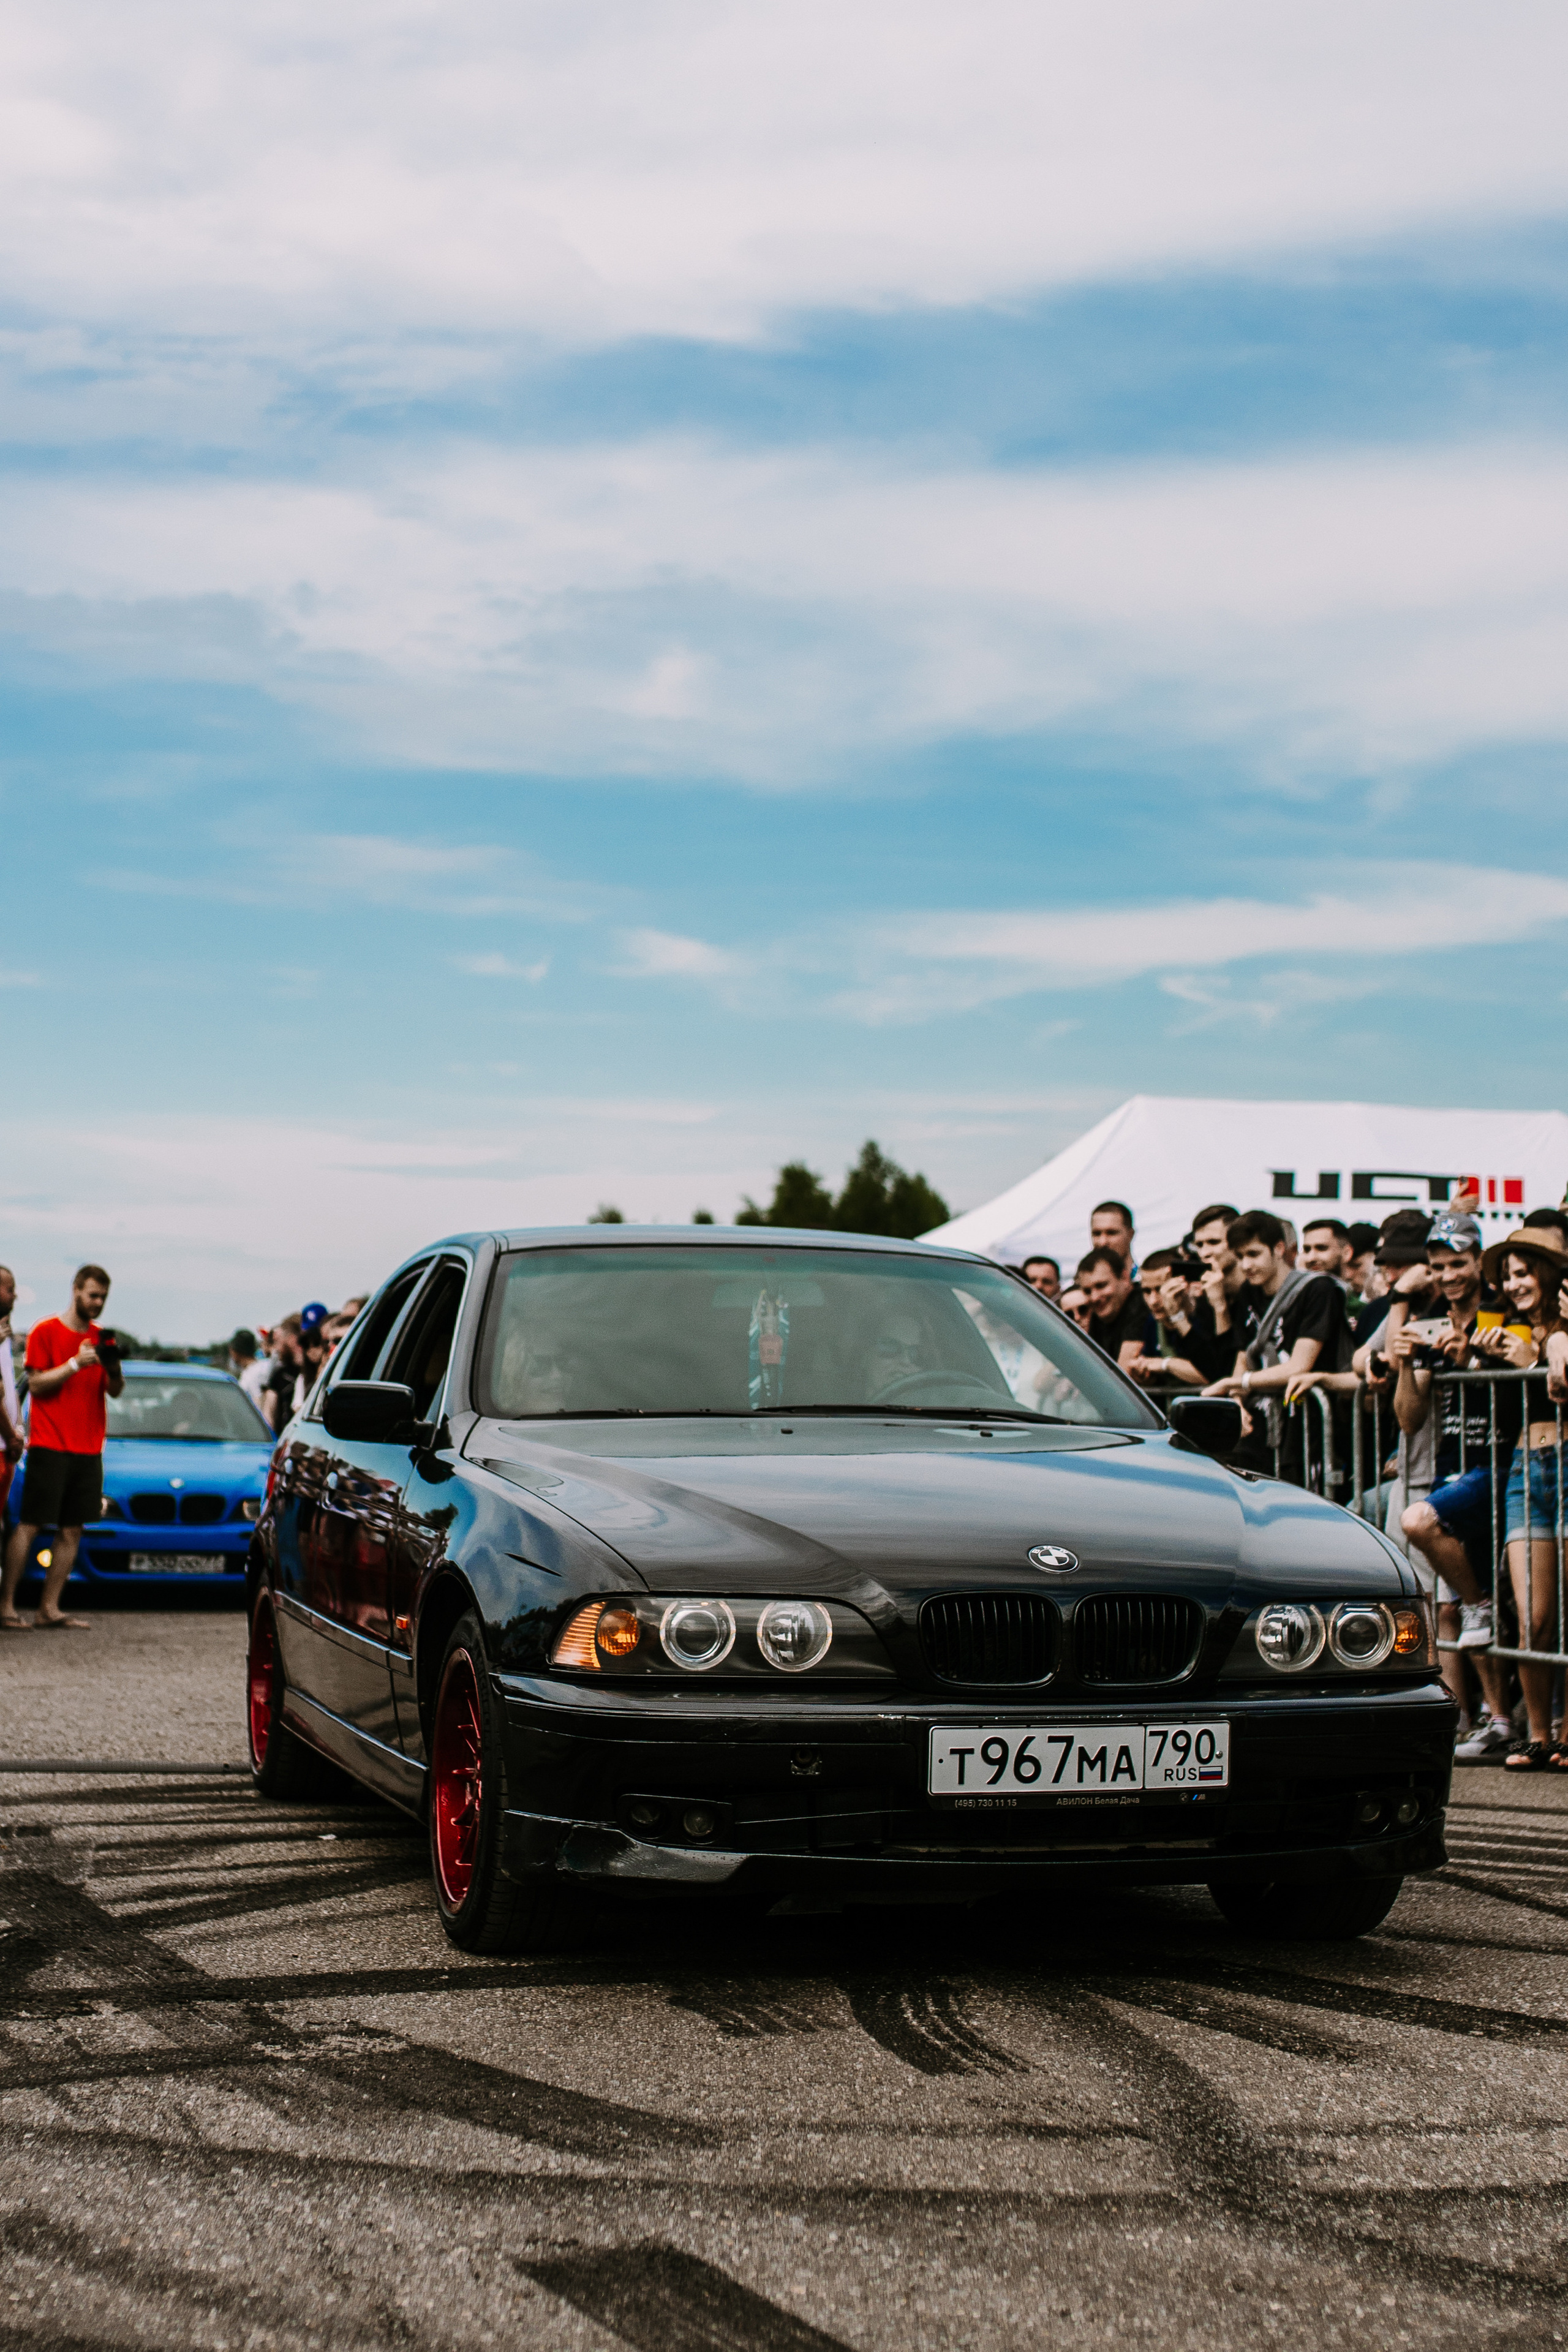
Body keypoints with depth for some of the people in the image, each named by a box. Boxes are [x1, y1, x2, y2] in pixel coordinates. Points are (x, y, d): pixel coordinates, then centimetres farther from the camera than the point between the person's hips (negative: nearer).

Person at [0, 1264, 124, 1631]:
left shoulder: (102, 1338, 15)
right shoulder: (46, 1331, 0)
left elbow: (115, 1391, 12)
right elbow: (36, 1384, -7)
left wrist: (113, 1369, -9)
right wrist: (75, 1364, -16)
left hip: (88, 1448, 5)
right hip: (49, 1445, -5)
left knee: (72, 1531, 1)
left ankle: (49, 1607, 4)